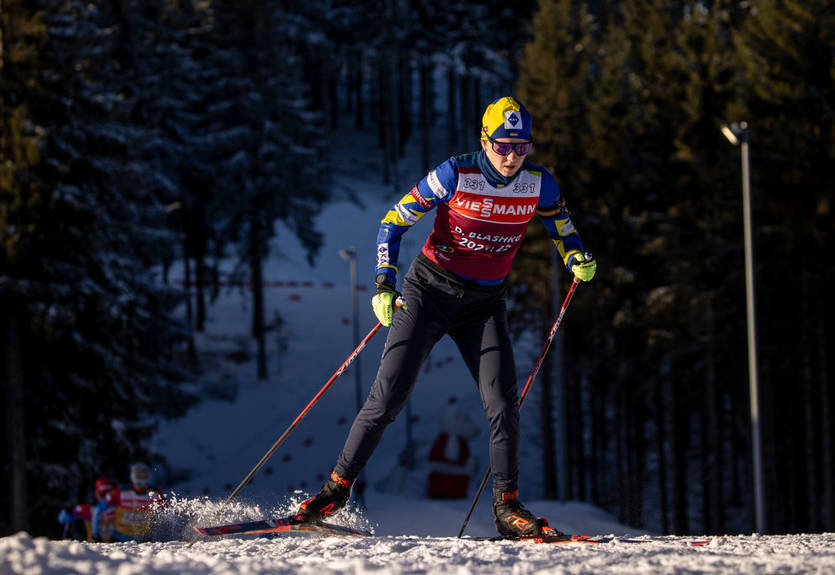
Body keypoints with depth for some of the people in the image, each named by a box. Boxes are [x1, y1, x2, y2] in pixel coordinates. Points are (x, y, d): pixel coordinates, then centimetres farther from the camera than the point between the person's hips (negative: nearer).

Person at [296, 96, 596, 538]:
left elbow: (559, 222, 14)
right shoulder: (455, 175, -17)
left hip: (485, 303, 3)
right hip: (430, 292, -3)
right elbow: (393, 223, -9)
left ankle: (507, 508, -1)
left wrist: (576, 259, -7)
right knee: (388, 398, -8)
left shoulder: (539, 183, -7)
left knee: (503, 403, -12)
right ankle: (337, 488, 5)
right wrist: (384, 284, -19)